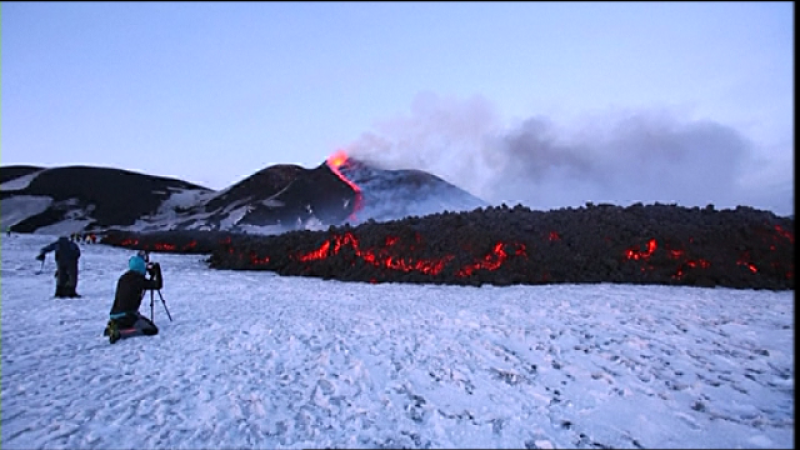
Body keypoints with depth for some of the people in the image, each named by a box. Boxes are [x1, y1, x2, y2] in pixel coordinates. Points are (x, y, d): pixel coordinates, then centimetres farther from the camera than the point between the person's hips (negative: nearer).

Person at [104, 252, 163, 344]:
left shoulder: (123, 277, 11)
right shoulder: (140, 280, -10)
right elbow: (158, 285, -6)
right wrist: (157, 270, 4)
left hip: (114, 315, 8)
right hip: (126, 315, -8)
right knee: (152, 330, -10)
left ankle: (114, 326, 10)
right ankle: (119, 332, -19)